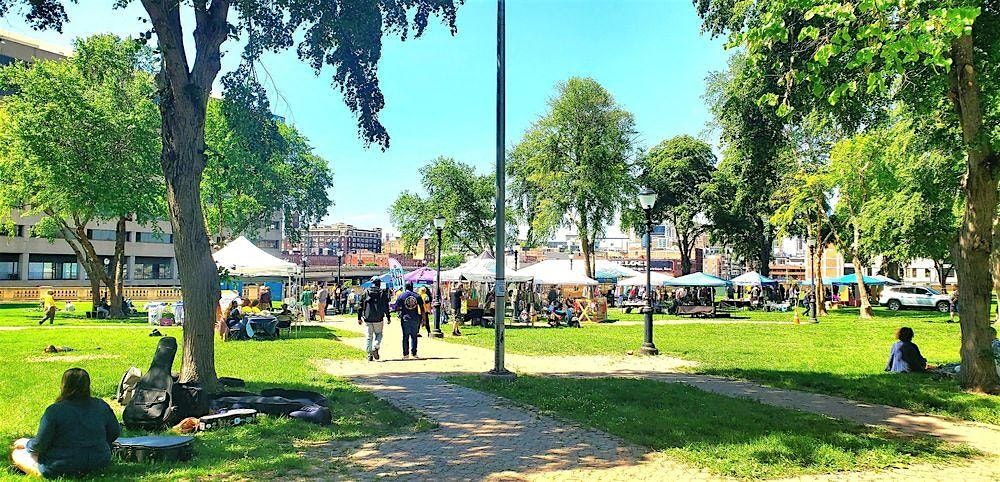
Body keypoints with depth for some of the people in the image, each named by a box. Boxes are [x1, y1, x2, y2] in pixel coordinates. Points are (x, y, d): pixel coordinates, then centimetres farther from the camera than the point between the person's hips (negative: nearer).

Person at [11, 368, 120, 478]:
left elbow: (40, 445, -12)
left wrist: (25, 443, 11)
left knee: (17, 453, 15)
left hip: (63, 468, -4)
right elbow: (116, 432, 7)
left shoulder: (55, 410, -16)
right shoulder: (101, 405, -3)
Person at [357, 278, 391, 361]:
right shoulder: (382, 293, -2)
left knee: (368, 336, 8)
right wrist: (388, 317, 4)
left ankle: (369, 354, 6)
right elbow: (386, 307, -3)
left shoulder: (365, 292, 3)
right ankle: (375, 348, -9)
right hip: (378, 319, -1)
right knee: (378, 334, 15)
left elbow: (361, 306, 4)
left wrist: (359, 318, 10)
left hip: (367, 319, 1)